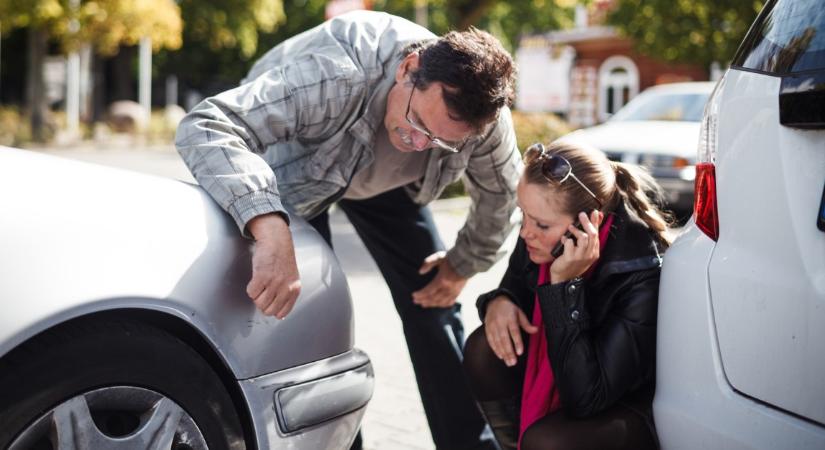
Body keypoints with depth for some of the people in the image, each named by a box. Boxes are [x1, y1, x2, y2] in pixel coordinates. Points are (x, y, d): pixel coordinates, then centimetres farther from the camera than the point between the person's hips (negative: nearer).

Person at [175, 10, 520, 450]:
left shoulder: (487, 119, -29)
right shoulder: (338, 74, -46)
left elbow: (500, 194, -5)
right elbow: (204, 127, -54)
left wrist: (463, 265, 1)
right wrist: (272, 232, -66)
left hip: (384, 178, 4)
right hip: (293, 169, -3)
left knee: (432, 303, -1)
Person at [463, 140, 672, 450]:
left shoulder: (643, 277, -32)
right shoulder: (543, 241, -16)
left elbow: (584, 400, -35)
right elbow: (516, 285, 7)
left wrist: (565, 284, -38)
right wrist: (498, 302, -18)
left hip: (637, 409, -6)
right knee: (484, 352, -15)